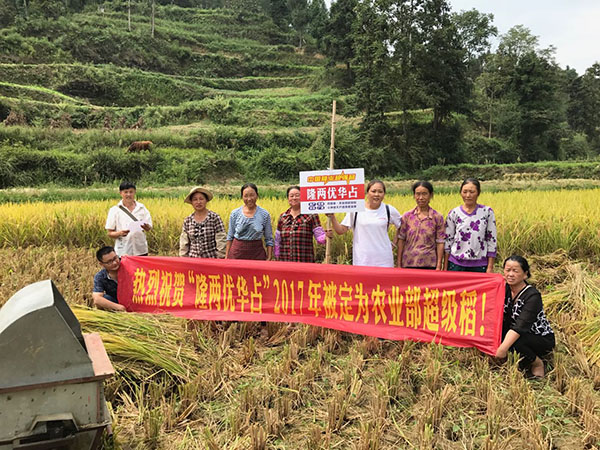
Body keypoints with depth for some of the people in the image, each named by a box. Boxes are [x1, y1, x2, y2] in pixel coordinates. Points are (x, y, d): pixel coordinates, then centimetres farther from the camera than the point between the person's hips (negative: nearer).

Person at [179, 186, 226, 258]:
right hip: (193, 260, 3)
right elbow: (184, 244, 10)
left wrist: (219, 261, -9)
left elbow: (220, 241, -6)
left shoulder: (215, 217, -5)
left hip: (211, 259, -2)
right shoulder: (187, 221, 5)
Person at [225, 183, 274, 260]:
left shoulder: (265, 214, 0)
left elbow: (269, 239, 3)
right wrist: (226, 257, 5)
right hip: (237, 252, 1)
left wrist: (269, 258, -4)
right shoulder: (235, 213, 3)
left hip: (257, 253, -1)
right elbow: (230, 237, 9)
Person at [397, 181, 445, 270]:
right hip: (409, 263, 1)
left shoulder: (437, 217, -1)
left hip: (429, 264, -1)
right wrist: (399, 265, 3)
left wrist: (439, 267, -4)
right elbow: (401, 240, 5)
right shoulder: (407, 216, 3)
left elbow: (440, 243, -1)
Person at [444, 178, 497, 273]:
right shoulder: (454, 213, 1)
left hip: (479, 265, -1)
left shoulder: (487, 212, -1)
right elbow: (448, 240, 5)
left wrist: (490, 267, -2)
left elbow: (492, 240, 1)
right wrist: (445, 268, 4)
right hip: (456, 264, 1)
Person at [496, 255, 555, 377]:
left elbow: (520, 327, -34)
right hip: (519, 335, 6)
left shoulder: (532, 296, -25)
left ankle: (537, 363, -2)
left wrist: (503, 348, -41)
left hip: (542, 340, -6)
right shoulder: (505, 288, -5)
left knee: (514, 343, -34)